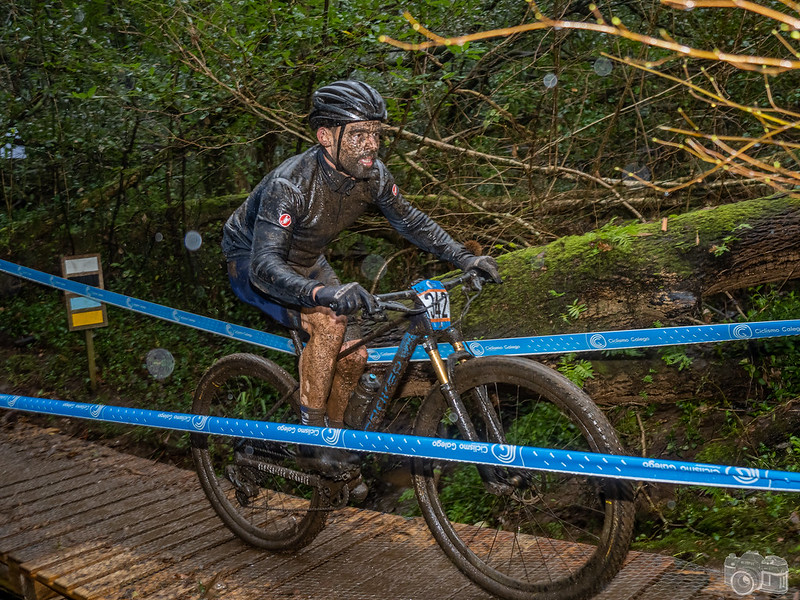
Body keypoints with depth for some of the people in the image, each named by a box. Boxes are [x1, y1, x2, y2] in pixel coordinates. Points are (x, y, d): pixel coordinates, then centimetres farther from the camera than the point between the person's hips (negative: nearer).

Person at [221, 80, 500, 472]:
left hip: (304, 262, 6)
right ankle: (311, 428, -14)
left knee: (353, 357, -2)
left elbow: (409, 221, -2)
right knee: (329, 322, -31)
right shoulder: (290, 184, -37)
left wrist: (463, 258, -13)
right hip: (251, 263, -6)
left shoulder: (373, 175, -18)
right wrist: (324, 293, -63)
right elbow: (265, 267, -45)